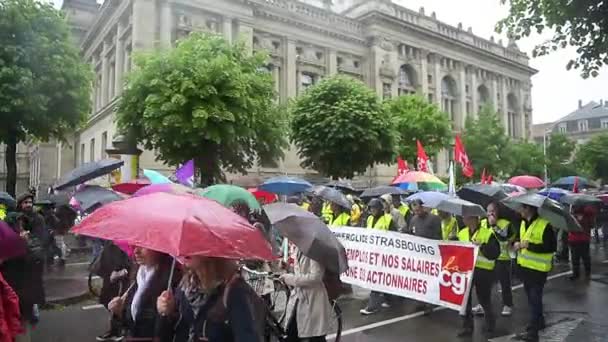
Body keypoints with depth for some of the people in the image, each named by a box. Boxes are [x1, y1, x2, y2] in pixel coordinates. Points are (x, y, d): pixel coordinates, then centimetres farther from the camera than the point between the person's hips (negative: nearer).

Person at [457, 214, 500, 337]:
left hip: (483, 271, -4)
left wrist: (482, 246, -28)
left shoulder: (488, 233, -8)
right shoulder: (462, 233, 9)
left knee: (484, 299, 10)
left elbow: (495, 253, -16)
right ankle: (467, 326, 15)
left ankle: (490, 321, 37)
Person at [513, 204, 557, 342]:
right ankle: (539, 322, 37)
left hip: (538, 268, -8)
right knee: (531, 297, 19)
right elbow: (518, 237, 22)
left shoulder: (545, 225, -17)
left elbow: (552, 247, -19)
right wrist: (516, 243, -2)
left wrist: (529, 245, -23)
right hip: (524, 266, 8)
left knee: (534, 299, -3)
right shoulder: (523, 223, 7)